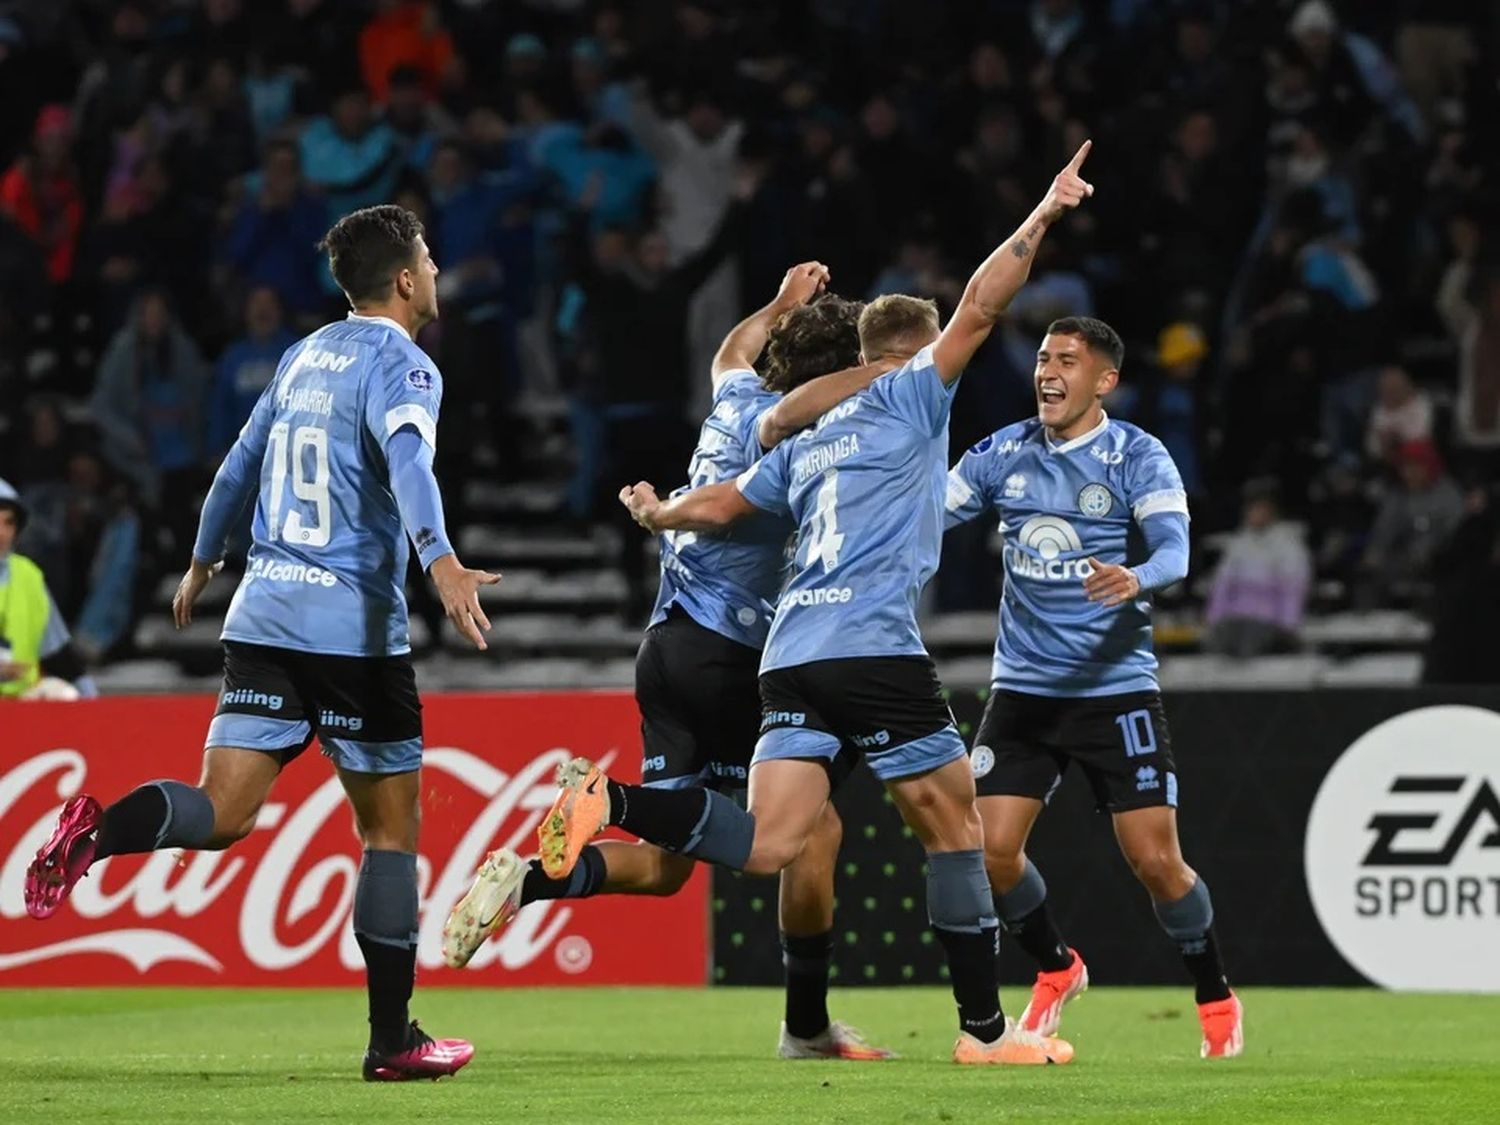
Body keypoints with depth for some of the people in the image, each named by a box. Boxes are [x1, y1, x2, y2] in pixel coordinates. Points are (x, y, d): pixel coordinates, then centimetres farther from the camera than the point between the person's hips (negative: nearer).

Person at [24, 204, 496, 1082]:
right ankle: (393, 1037, 8)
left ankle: (99, 832, -32)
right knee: (391, 825, 6)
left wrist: (204, 562, 42)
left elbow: (241, 464, 27)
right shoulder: (400, 365, -5)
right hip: (356, 624, -6)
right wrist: (443, 560, -40)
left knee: (224, 813, -2)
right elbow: (408, 457, -25)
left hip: (265, 616, 6)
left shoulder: (305, 356, 17)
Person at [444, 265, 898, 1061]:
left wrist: (783, 307, 51)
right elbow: (787, 417, -36)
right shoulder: (770, 418, -10)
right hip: (728, 657, -9)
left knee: (664, 864, 10)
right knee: (814, 827, 1)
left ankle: (526, 878, -10)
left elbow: (731, 355, 39)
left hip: (670, 643, 9)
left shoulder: (736, 398, 14)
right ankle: (807, 1027, 5)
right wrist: (893, 370, -32)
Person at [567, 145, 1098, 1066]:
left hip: (793, 654, 6)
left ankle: (610, 801, -22)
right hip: (875, 648, -6)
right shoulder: (912, 398, 7)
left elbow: (715, 506, 28)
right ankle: (985, 1027, 5)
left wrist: (657, 514, 49)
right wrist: (1045, 214, 3)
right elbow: (981, 307, -2)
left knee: (766, 845, -4)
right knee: (956, 829, 4)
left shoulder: (810, 437, 24)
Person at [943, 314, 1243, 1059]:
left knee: (1155, 860, -7)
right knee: (989, 850, -6)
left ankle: (1216, 1000, 16)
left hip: (1116, 688, -3)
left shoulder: (1137, 458, -8)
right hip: (1022, 689, 3)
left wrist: (1137, 579, -42)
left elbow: (1174, 550, -21)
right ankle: (1056, 971, 22)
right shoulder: (1004, 453, 4)